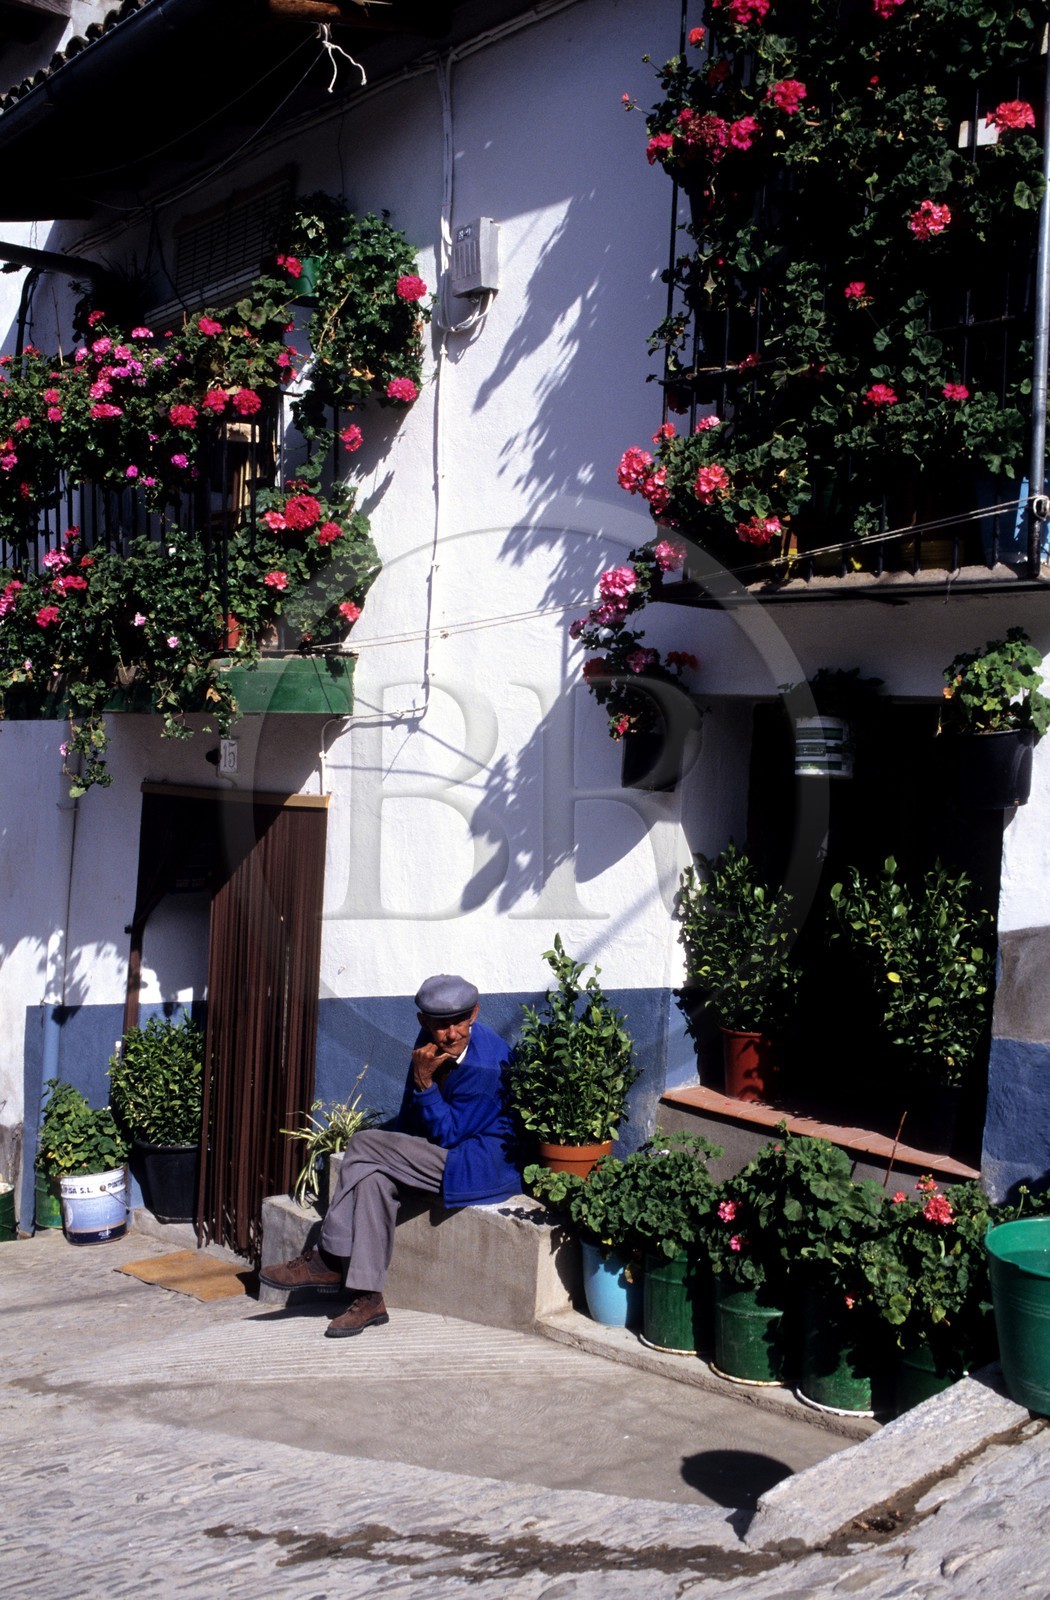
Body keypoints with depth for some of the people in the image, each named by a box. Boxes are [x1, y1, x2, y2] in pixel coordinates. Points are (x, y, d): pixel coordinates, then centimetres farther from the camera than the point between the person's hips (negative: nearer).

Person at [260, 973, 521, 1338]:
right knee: (375, 1178, -18)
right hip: (448, 1153, 9)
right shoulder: (432, 1043, 3)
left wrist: (424, 1080, -24)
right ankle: (367, 1299, -17)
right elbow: (410, 1117, 15)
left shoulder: (486, 1062, -23)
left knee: (365, 1145, -18)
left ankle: (326, 1262, -7)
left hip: (487, 1164, -9)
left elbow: (446, 1134, -19)